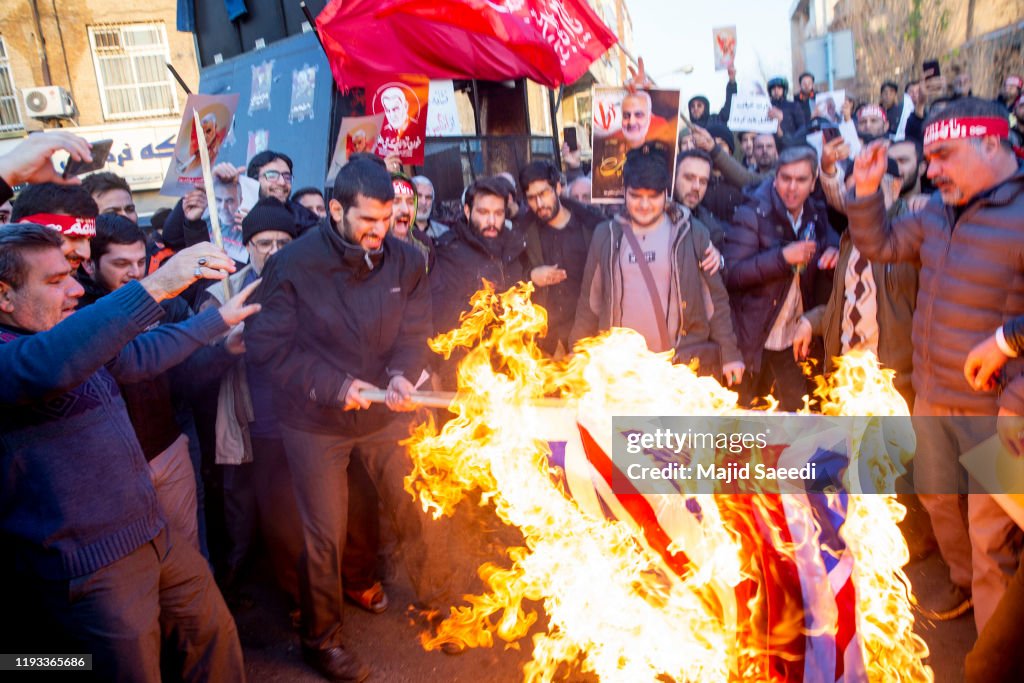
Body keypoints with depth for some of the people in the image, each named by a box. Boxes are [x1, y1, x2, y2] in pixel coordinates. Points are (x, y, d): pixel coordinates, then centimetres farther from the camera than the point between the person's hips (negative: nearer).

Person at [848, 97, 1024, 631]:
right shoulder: (940, 211, 4)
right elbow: (881, 246, 17)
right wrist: (866, 190, 2)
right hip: (931, 395, 7)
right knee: (936, 496, 23)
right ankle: (965, 584, 49)